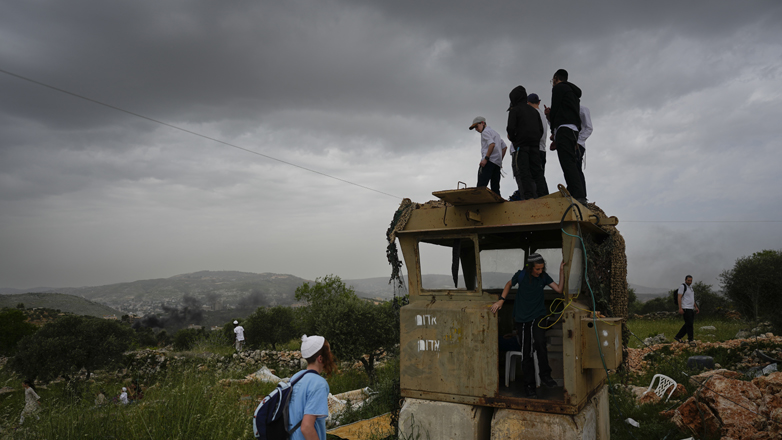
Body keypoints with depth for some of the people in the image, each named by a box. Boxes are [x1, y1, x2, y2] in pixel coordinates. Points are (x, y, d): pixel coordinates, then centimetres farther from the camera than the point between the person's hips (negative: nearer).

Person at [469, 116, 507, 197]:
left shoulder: (485, 132, 1)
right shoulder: (495, 132, 30)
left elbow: (492, 144, -17)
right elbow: (504, 147, 28)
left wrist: (486, 158, -19)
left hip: (490, 161, -9)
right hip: (497, 163, 10)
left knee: (481, 185, -20)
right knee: (495, 188, 4)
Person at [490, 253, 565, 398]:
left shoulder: (544, 277, -1)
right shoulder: (521, 275, -7)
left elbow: (559, 289, -8)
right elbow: (509, 284, 11)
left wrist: (562, 271, -13)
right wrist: (501, 300, 2)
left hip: (538, 316, 0)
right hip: (522, 318, 0)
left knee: (540, 342, -27)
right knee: (526, 352, 3)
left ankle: (545, 375, -10)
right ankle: (529, 385, 15)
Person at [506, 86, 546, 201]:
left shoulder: (514, 110, 1)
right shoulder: (533, 111, 21)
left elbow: (511, 128, -9)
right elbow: (541, 129, 18)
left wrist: (511, 138, 8)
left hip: (521, 145, -6)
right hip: (535, 145, 6)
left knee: (523, 172, -10)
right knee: (537, 171, 5)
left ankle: (527, 196, -20)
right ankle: (542, 195, -3)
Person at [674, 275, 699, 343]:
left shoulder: (690, 287, 19)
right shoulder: (682, 286, -8)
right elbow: (679, 297, -14)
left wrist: (696, 307, 17)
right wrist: (680, 308, -21)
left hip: (691, 309, 9)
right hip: (685, 309, -9)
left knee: (687, 325, 8)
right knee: (689, 324, -9)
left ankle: (678, 337, 14)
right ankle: (690, 340, -3)